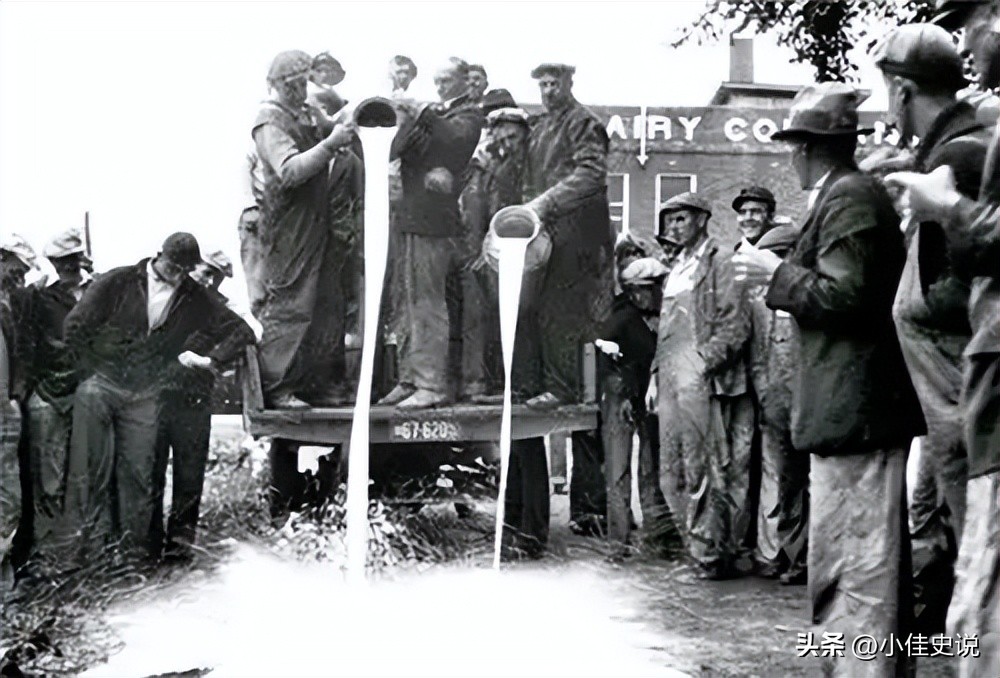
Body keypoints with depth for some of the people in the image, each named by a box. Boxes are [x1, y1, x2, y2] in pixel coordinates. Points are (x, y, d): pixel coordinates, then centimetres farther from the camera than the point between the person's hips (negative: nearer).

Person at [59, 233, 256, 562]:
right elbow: (75, 325, -3)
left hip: (144, 396, 2)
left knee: (138, 470, 2)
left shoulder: (193, 299, 4)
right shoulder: (119, 282, -5)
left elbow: (237, 329, 10)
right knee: (90, 466, -3)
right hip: (100, 385, -2)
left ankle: (134, 537, 14)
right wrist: (90, 371, 0)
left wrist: (212, 359, -2)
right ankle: (81, 537, 3)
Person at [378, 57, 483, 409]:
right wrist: (410, 119, -7)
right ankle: (410, 379, 14)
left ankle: (432, 384, -6)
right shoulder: (428, 112, 21)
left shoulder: (469, 114, 2)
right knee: (411, 304, 9)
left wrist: (423, 117, -29)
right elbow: (394, 150, 10)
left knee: (429, 303, -8)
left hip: (435, 219, -7)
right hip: (410, 217, 7)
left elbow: (456, 138, -19)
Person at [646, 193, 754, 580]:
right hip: (673, 383, 8)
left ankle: (711, 552, 0)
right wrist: (656, 376, 17)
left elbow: (737, 322, -11)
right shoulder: (677, 268, 21)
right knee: (675, 473, 7)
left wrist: (705, 362, -18)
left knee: (706, 469, -6)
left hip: (703, 384, -8)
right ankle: (699, 544, 15)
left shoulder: (718, 262, -2)